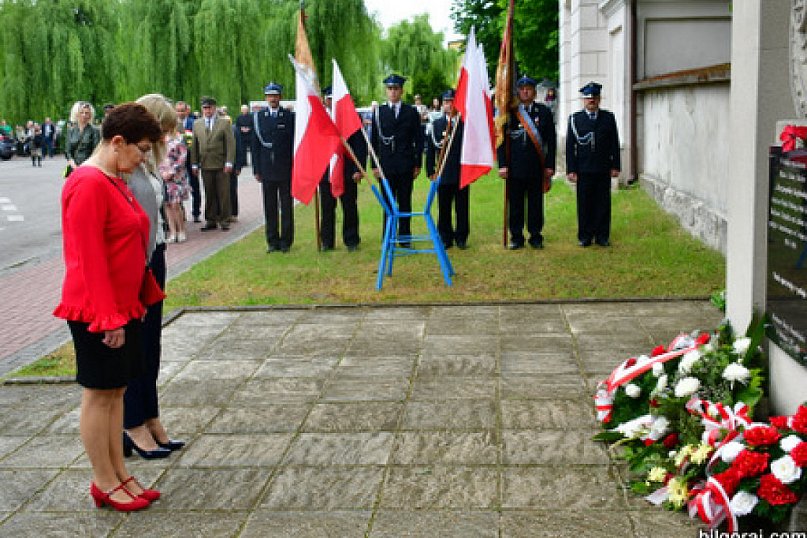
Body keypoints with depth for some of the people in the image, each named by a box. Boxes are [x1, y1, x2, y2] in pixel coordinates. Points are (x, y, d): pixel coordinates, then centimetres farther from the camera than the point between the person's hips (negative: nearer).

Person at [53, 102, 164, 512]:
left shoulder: (115, 181, 12)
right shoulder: (88, 185, -19)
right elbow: (90, 259, -22)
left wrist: (144, 295, 18)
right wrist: (109, 318, -20)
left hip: (124, 306, 9)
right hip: (97, 312, -9)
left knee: (116, 390, 14)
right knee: (99, 395, 2)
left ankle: (119, 474, 23)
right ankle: (105, 484, 13)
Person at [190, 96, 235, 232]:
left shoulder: (225, 123, 2)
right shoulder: (197, 124, 11)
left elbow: (230, 143, -3)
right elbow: (194, 146, 12)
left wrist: (229, 162, -11)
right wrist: (194, 164, 7)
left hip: (221, 165, -3)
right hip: (205, 166, 3)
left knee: (223, 194, 0)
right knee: (209, 195, 7)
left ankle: (224, 220, 8)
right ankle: (211, 220, 14)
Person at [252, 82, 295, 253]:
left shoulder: (290, 116, 2)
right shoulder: (258, 117, 6)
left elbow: (294, 143, 1)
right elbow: (255, 145, 7)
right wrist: (256, 170, 2)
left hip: (286, 170, -2)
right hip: (267, 170, 2)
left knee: (286, 207, 4)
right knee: (270, 207, 7)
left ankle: (286, 241, 12)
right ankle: (272, 241, 14)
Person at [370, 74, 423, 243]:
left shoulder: (411, 112, 6)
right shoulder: (379, 112, 7)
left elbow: (419, 140, 7)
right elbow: (374, 141, 7)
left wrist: (417, 164, 1)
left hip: (406, 166, 0)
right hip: (386, 166, 0)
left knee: (405, 203, 5)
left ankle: (404, 237, 12)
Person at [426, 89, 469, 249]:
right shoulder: (437, 124, 7)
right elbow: (430, 149, 6)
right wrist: (431, 171, -1)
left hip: (462, 173, 0)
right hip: (443, 174, 1)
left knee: (462, 208, 4)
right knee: (444, 208, 4)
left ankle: (461, 238, 14)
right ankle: (445, 238, 13)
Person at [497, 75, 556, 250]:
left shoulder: (544, 112, 7)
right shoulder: (509, 112, 5)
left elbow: (551, 141, 6)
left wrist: (549, 165, 0)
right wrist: (502, 165, -4)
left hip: (537, 167, 1)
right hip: (515, 167, 0)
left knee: (536, 203, 5)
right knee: (515, 204, 3)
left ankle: (536, 237, 15)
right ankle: (516, 237, 13)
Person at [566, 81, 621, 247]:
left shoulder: (608, 118, 9)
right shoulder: (575, 118, 5)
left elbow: (614, 144, 8)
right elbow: (570, 146, 2)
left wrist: (615, 166, 2)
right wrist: (571, 169, -5)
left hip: (603, 169, 1)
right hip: (583, 169, -1)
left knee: (603, 203, 4)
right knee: (584, 204, 2)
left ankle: (602, 236, 12)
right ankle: (585, 236, 10)